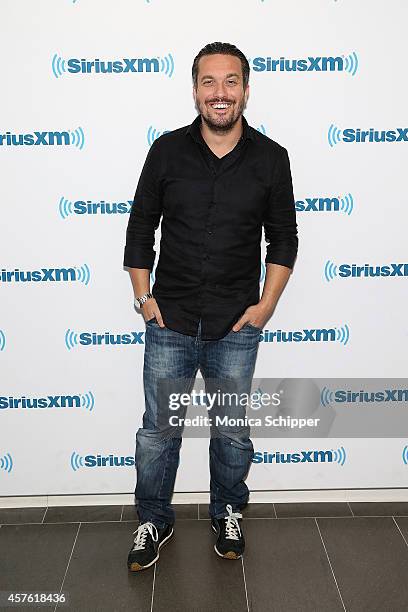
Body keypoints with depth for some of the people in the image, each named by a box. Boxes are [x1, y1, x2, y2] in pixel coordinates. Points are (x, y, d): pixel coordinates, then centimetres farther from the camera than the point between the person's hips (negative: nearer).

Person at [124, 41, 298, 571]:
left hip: (237, 327, 0)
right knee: (159, 429, 10)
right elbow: (141, 226, 5)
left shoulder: (271, 158, -2)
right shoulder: (168, 150, -2)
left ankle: (228, 513, 38)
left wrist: (267, 304, -2)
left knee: (232, 430, 14)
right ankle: (155, 520, 32)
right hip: (170, 320, 0)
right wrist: (143, 296, 0)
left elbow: (283, 237, 5)